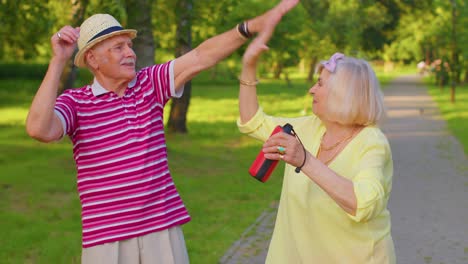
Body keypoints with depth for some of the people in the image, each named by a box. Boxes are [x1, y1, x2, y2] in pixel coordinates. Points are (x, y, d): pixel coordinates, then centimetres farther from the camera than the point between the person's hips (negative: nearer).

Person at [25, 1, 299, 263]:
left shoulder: (149, 83, 5)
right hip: (106, 237, -2)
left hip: (163, 228, 3)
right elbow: (39, 129, -24)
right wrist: (58, 61, -23)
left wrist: (255, 25, -18)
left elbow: (201, 57, -6)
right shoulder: (74, 102, -4)